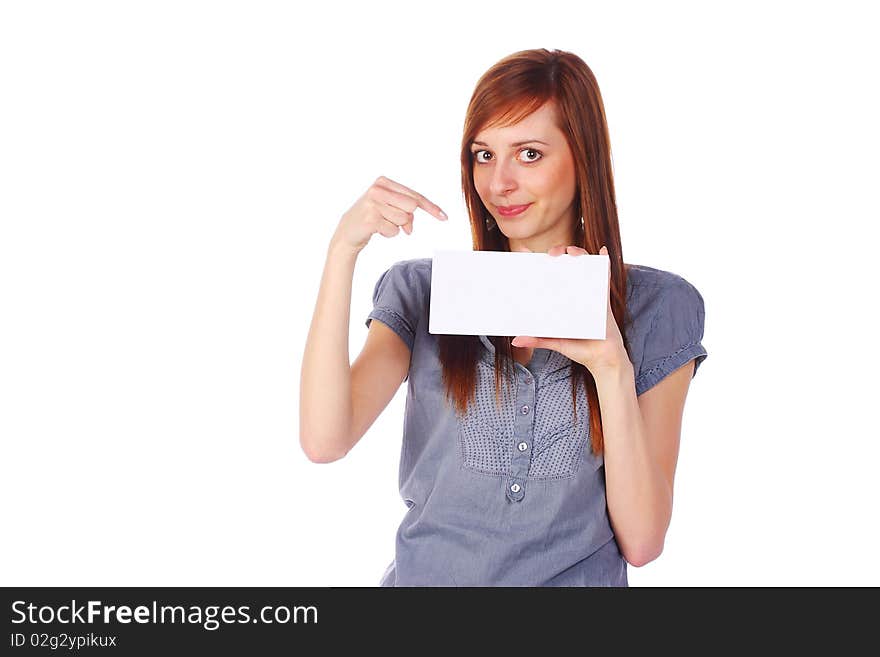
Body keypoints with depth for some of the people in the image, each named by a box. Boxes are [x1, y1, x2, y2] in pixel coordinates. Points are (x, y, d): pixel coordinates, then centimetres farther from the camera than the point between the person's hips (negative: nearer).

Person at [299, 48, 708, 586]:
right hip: (427, 575, 1)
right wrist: (343, 249, -15)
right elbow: (324, 441, -12)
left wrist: (612, 367, -16)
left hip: (580, 577, 0)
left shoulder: (659, 306, 0)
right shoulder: (421, 290, 3)